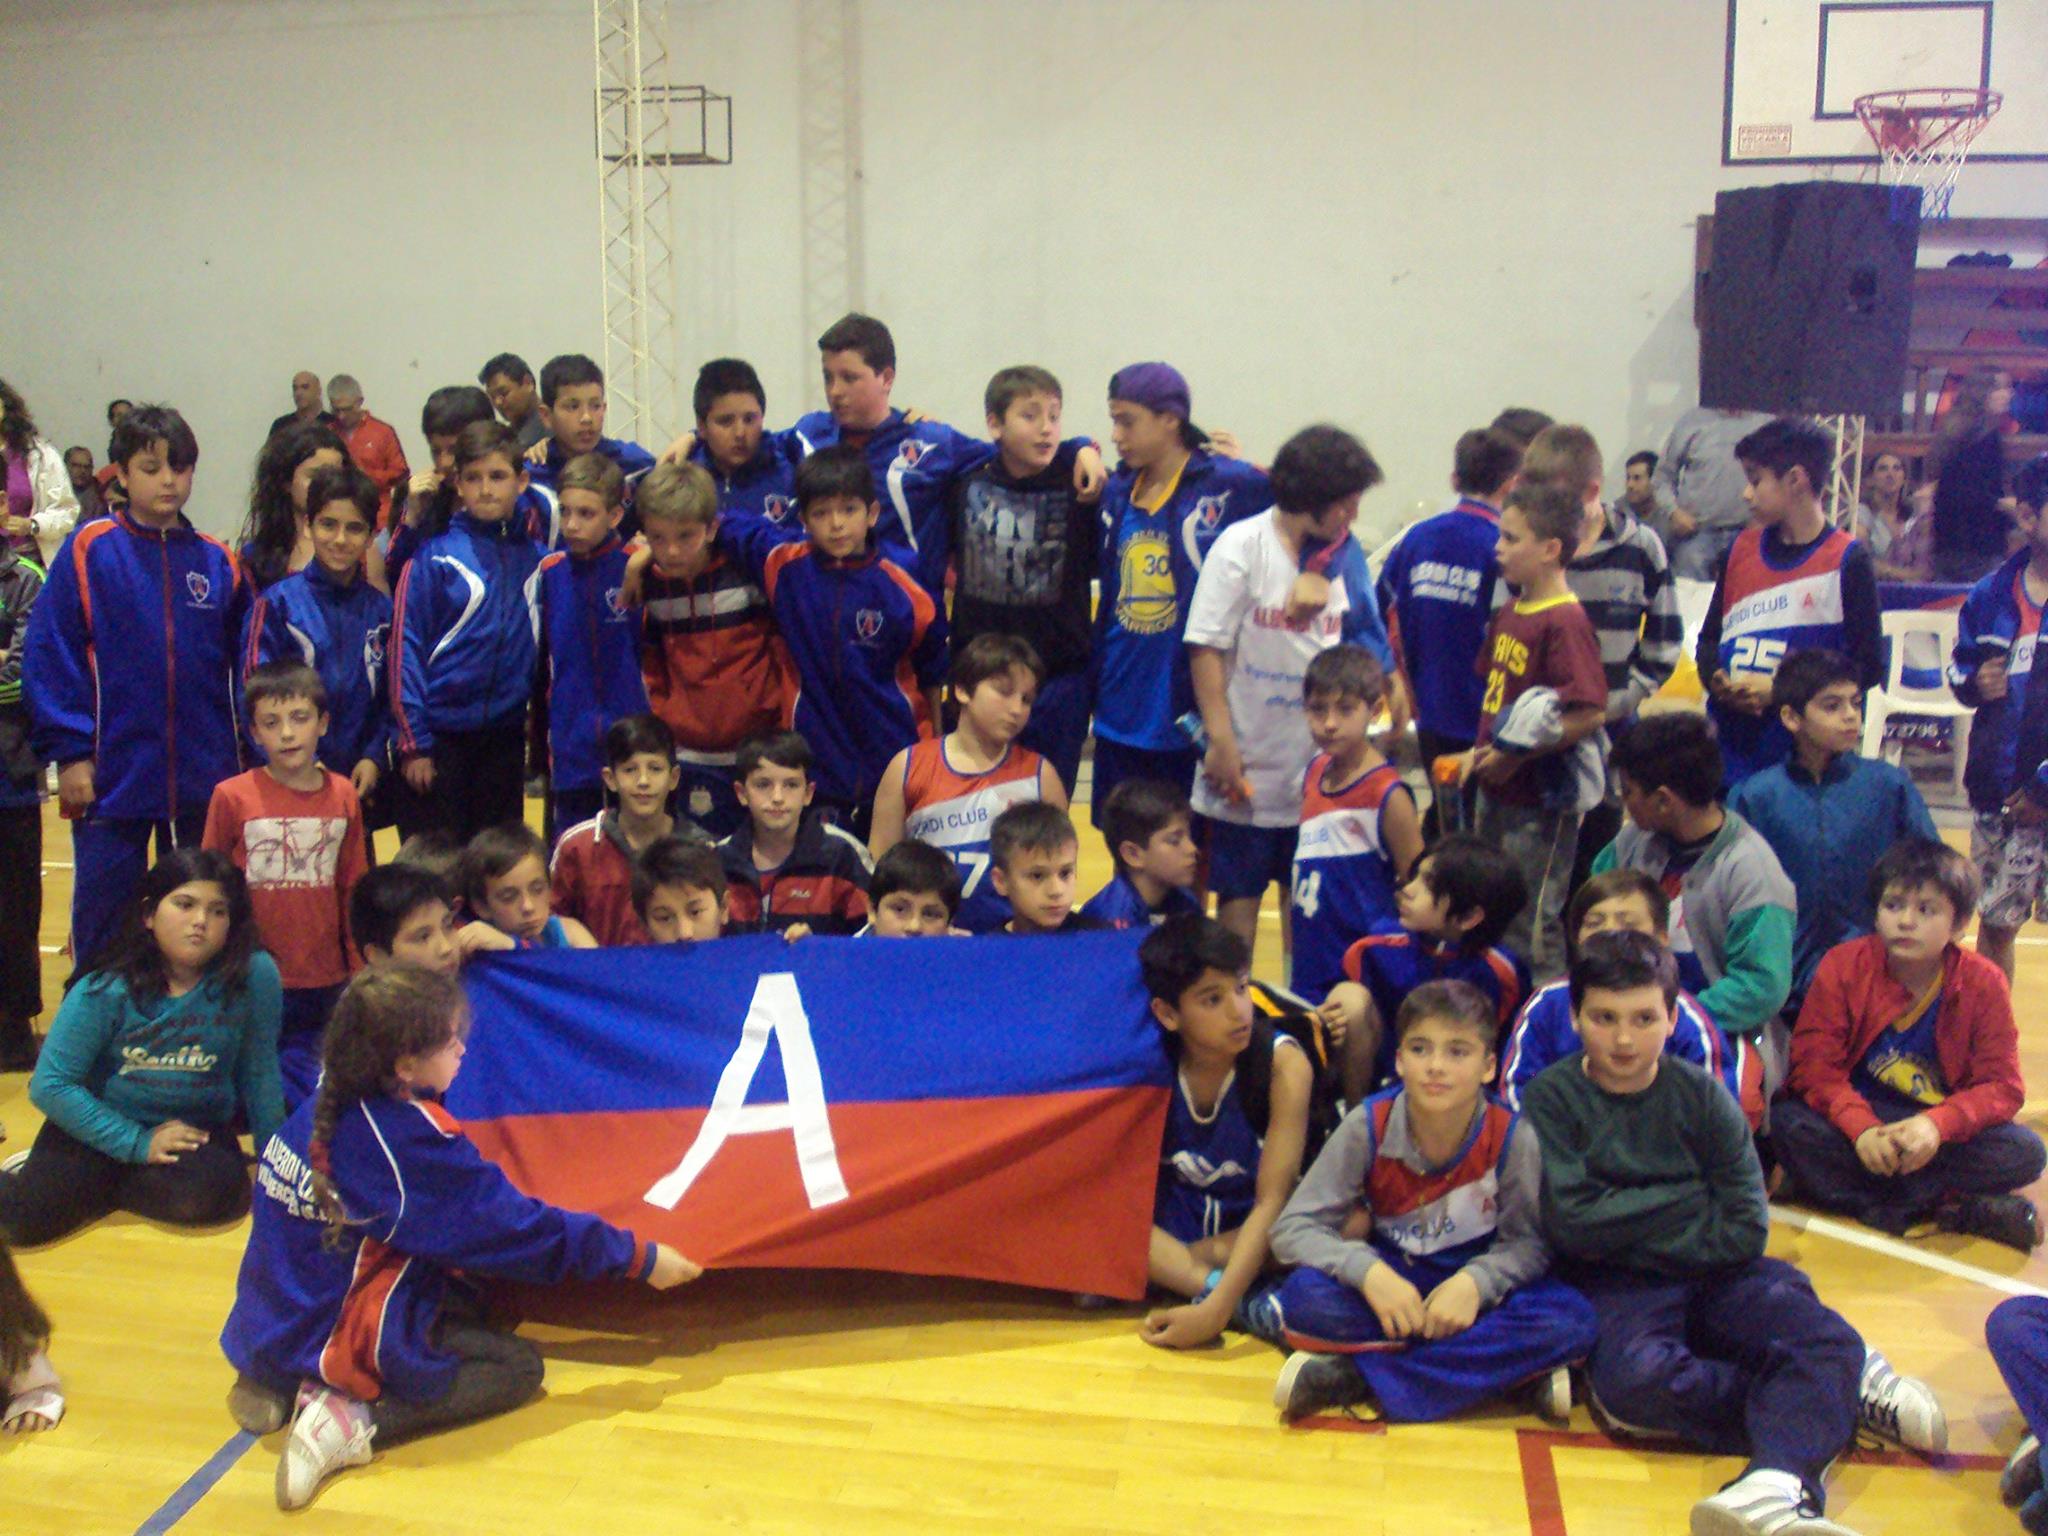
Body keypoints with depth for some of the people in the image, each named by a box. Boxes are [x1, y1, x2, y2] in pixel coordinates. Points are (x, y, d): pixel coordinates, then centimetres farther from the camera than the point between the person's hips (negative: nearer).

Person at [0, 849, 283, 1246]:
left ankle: (89, 1184, -2)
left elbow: (259, 1071, -5)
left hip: (197, 1129, 1)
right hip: (103, 1126, -1)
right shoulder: (106, 989, -15)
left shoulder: (254, 976, -17)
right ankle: (61, 1176, 13)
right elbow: (50, 1085, -14)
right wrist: (137, 1143, -19)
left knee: (205, 1196, -31)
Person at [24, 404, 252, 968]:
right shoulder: (90, 551, -4)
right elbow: (49, 655, -6)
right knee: (104, 921, 7)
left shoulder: (219, 562, 4)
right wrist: (69, 752, -10)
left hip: (205, 781, 3)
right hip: (113, 776, -2)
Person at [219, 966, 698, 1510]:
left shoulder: (323, 1106, 0)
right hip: (341, 1341, -8)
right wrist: (640, 1258, -11)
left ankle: (277, 1382, 11)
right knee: (519, 1366, 0)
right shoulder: (413, 1140, -22)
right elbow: (518, 1230, -17)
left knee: (465, 1303, 21)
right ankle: (354, 1420, -14)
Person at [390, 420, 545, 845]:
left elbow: (542, 651, 11)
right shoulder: (433, 555, -7)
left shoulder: (535, 557, 4)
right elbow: (404, 646, -8)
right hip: (439, 736, -4)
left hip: (505, 737, 4)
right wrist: (413, 742, -9)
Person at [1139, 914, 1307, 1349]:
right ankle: (1249, 1301, -30)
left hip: (1253, 1231, -1)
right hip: (1172, 1226, 2)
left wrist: (1217, 1307, -35)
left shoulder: (1283, 1062, -19)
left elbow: (1272, 1201, -24)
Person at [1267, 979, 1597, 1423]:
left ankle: (1354, 1378, -28)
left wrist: (1476, 1282, -30)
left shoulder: (1511, 1137, -16)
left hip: (1470, 1287, 1)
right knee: (1305, 1296, -30)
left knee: (1571, 1320, -30)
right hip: (1391, 1279, -1)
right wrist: (1368, 1271, -33)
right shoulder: (1369, 1126, -15)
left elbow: (1527, 1241, -9)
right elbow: (1292, 1228, -15)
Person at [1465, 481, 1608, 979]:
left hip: (1541, 803, -9)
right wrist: (1482, 750, 6)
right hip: (1498, 793, 9)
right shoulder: (1510, 613, 9)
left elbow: (1591, 713, -23)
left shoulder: (1565, 622, -18)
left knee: (1532, 929, 0)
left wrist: (1516, 756, -19)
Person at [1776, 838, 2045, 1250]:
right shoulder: (1843, 966, -8)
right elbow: (1814, 1063, -13)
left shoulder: (1984, 984, -6)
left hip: (1943, 1131, 1)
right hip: (1855, 1120, -1)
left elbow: (2002, 1086, -10)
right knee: (1787, 1122, -30)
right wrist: (1861, 1127, -31)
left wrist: (1937, 1125, -30)